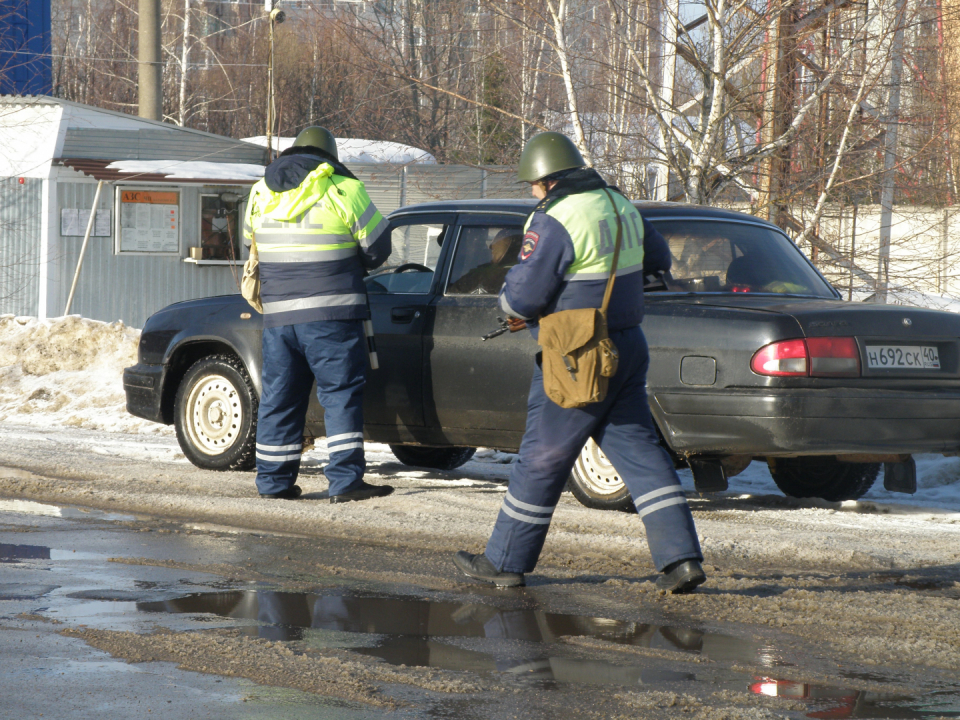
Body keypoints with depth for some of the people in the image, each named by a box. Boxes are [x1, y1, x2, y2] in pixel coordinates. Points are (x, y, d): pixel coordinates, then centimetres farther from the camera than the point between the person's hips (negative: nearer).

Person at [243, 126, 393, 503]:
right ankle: (345, 480, -7)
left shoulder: (261, 193, 10)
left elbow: (251, 240, 22)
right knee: (341, 393, -1)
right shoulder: (343, 190, -5)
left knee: (279, 397, 12)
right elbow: (377, 247, 0)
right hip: (331, 315, -5)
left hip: (278, 315, 5)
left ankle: (273, 481, 15)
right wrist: (352, 264, 20)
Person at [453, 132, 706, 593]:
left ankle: (505, 562, 13)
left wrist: (510, 299, 5)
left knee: (542, 459, 3)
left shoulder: (556, 221, -17)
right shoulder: (622, 207, 10)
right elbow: (658, 260, 25)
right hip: (628, 347, 8)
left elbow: (523, 296, -18)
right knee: (638, 451, 7)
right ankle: (680, 558, -3)